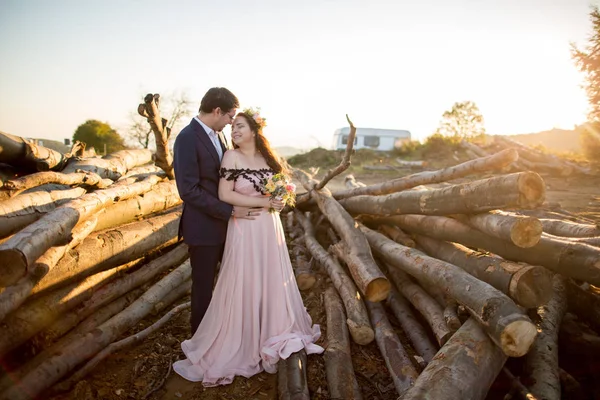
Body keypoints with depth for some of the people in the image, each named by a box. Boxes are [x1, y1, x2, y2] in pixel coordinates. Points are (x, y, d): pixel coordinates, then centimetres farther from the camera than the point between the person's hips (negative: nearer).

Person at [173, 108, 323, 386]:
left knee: (271, 281, 15)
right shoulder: (232, 156, -10)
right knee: (244, 285, 4)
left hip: (269, 227, 5)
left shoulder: (267, 157, 6)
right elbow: (225, 194, -16)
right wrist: (262, 202, -18)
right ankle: (239, 344, 23)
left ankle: (271, 333, 37)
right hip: (245, 230, -5)